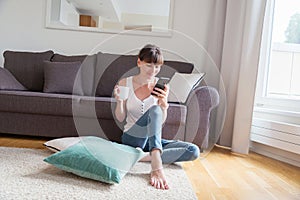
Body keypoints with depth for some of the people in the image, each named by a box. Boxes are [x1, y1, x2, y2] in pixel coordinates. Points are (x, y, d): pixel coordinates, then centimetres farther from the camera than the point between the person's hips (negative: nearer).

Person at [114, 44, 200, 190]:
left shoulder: (162, 87, -1)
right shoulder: (125, 83, -3)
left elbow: (161, 121, -1)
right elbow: (120, 118, 1)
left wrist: (164, 104, -20)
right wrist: (119, 101, -18)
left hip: (153, 139, 3)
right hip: (132, 139, -3)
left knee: (194, 151, -17)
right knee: (154, 110, -31)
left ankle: (144, 156, -26)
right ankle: (156, 166, -41)